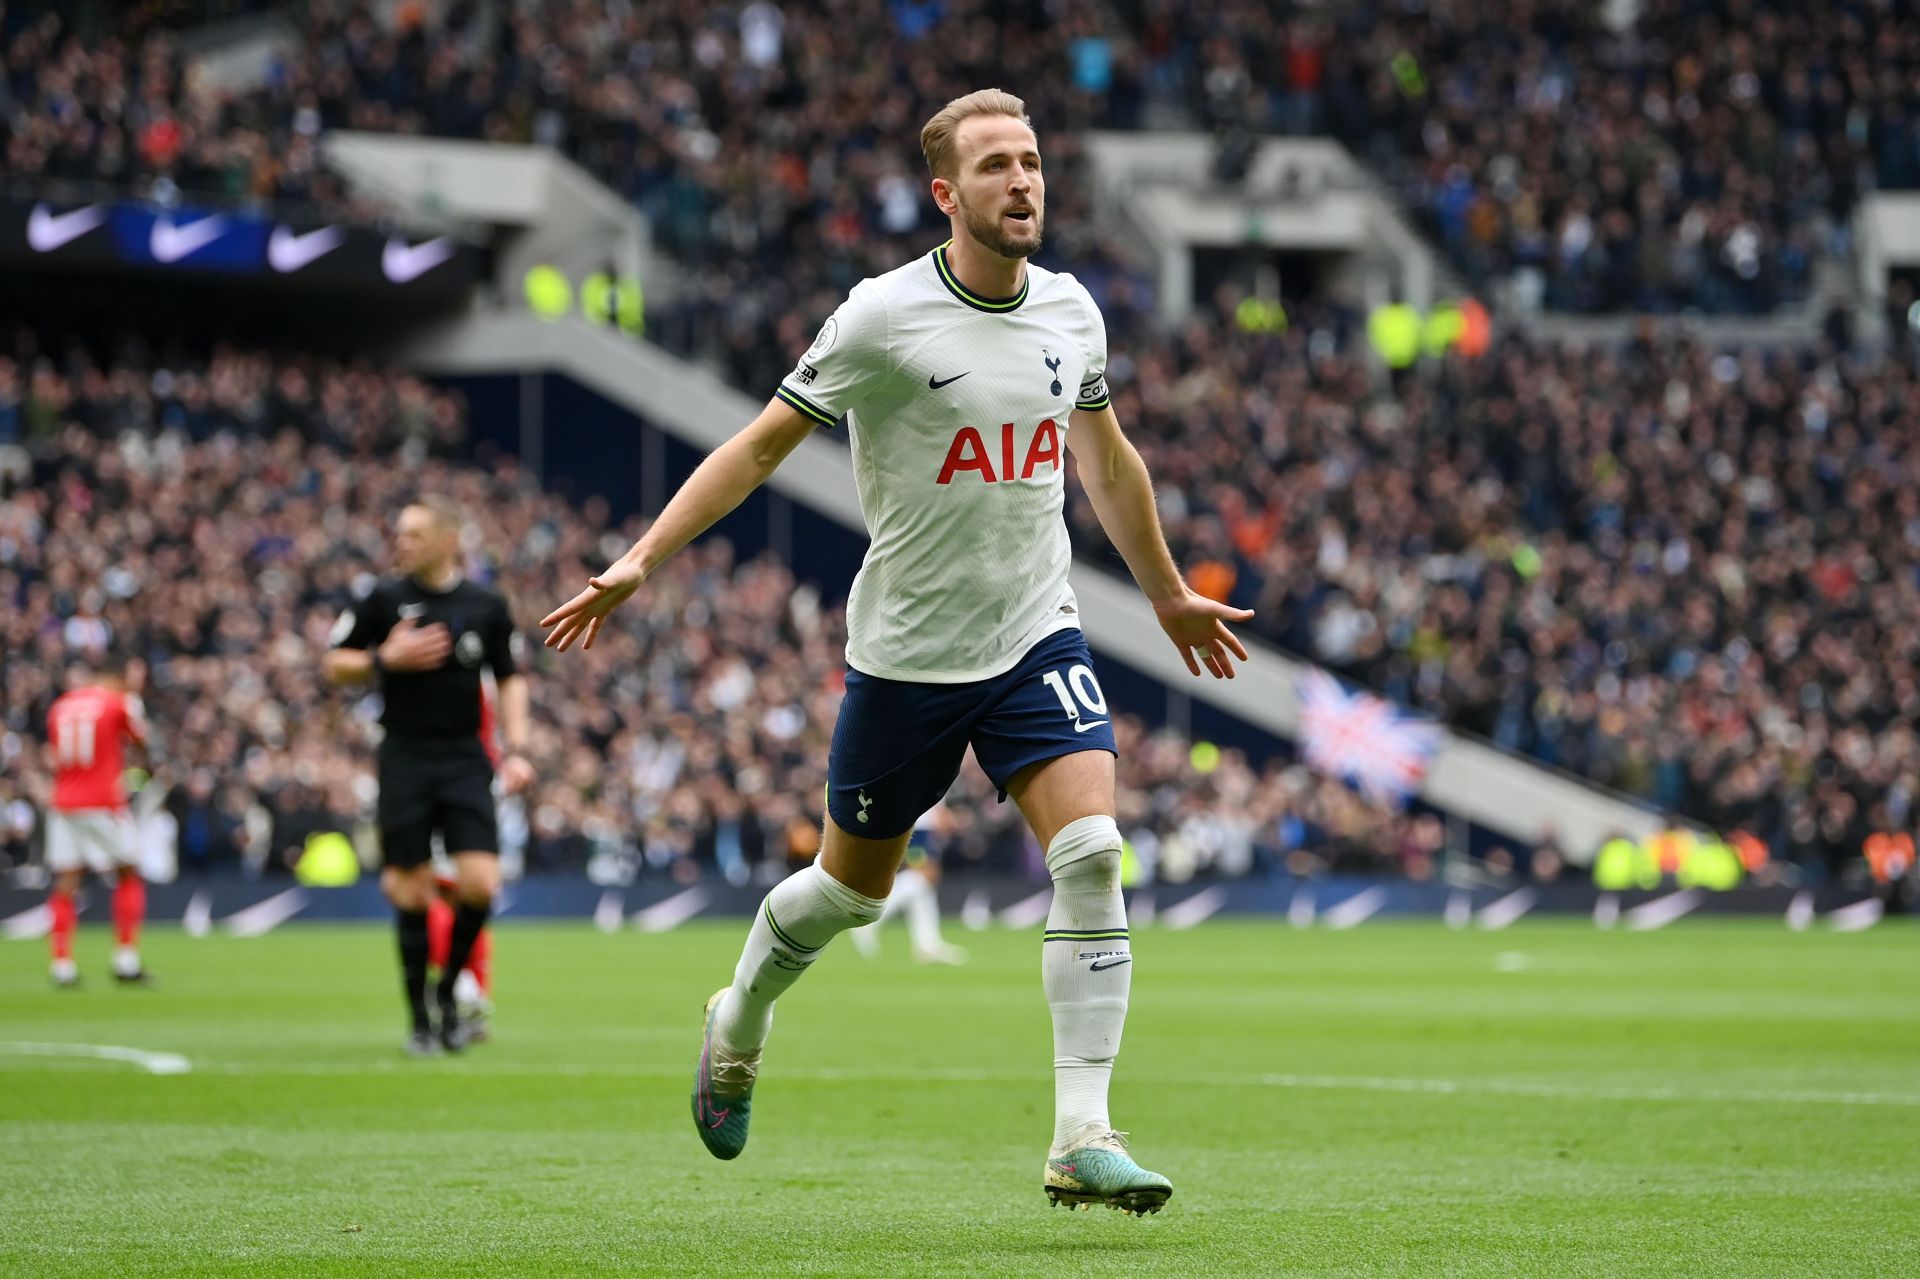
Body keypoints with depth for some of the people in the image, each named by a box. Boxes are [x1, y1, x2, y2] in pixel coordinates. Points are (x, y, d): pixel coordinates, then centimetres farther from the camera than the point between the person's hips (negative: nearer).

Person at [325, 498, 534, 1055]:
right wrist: (387, 658, -12)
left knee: (480, 884, -12)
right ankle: (419, 1016, 10)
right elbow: (336, 666, 6)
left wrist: (515, 749, 3)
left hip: (465, 760, 1)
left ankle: (449, 989, 12)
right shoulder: (385, 600, 1)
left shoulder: (486, 606, 5)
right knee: (412, 894, -3)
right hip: (404, 759, -1)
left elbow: (511, 678, 14)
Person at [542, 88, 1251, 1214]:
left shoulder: (1070, 311, 3)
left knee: (1092, 853, -17)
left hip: (1037, 635, 3)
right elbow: (762, 446, -6)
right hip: (906, 649, -3)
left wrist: (1171, 596, 30)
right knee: (854, 885, 11)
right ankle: (740, 1023, 43)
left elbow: (1106, 459, 20)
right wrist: (640, 561, -13)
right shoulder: (885, 318, -13)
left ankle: (1084, 1139, -16)